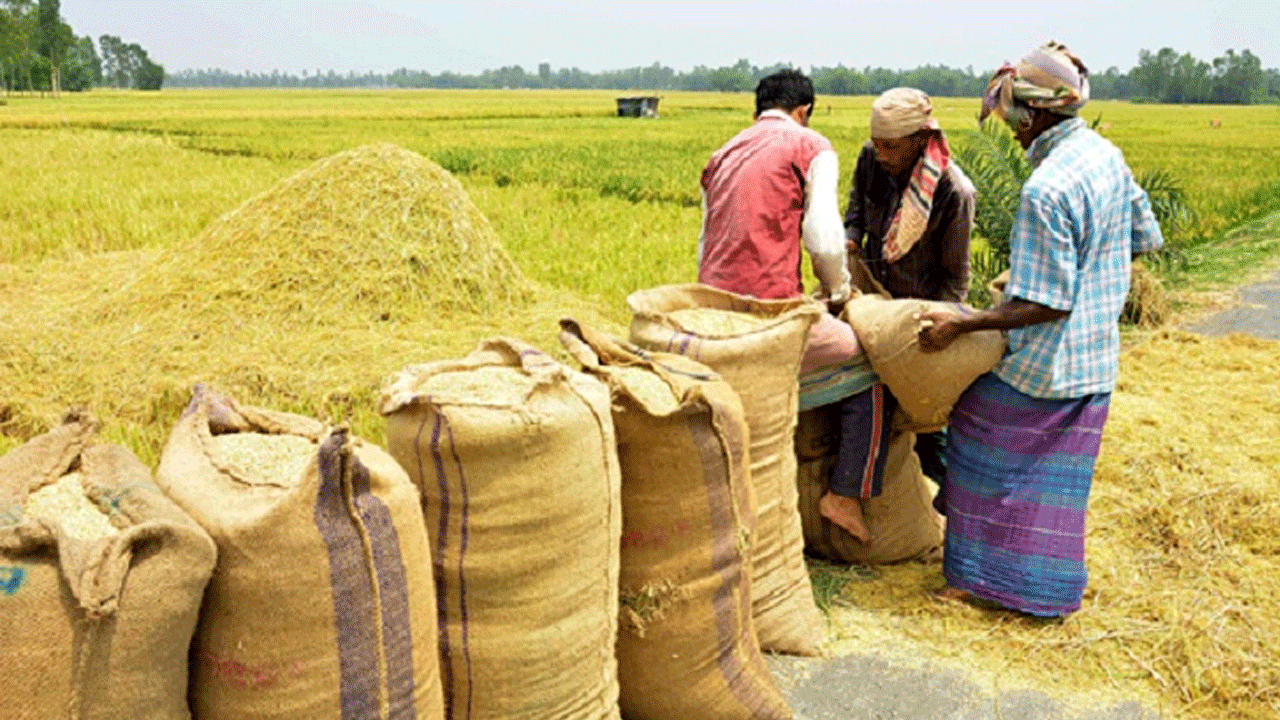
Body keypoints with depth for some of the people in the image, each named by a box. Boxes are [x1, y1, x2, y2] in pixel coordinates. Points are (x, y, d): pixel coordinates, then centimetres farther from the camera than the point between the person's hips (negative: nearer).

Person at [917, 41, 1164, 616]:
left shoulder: (1046, 189, -26)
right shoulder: (1107, 156, 1)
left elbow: (1044, 305, -25)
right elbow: (1145, 239, 14)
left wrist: (959, 326, -22)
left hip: (1039, 363, -8)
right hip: (1095, 359, 8)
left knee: (988, 457, 10)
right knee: (1056, 477, 18)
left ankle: (979, 575, 21)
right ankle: (1049, 588, 30)